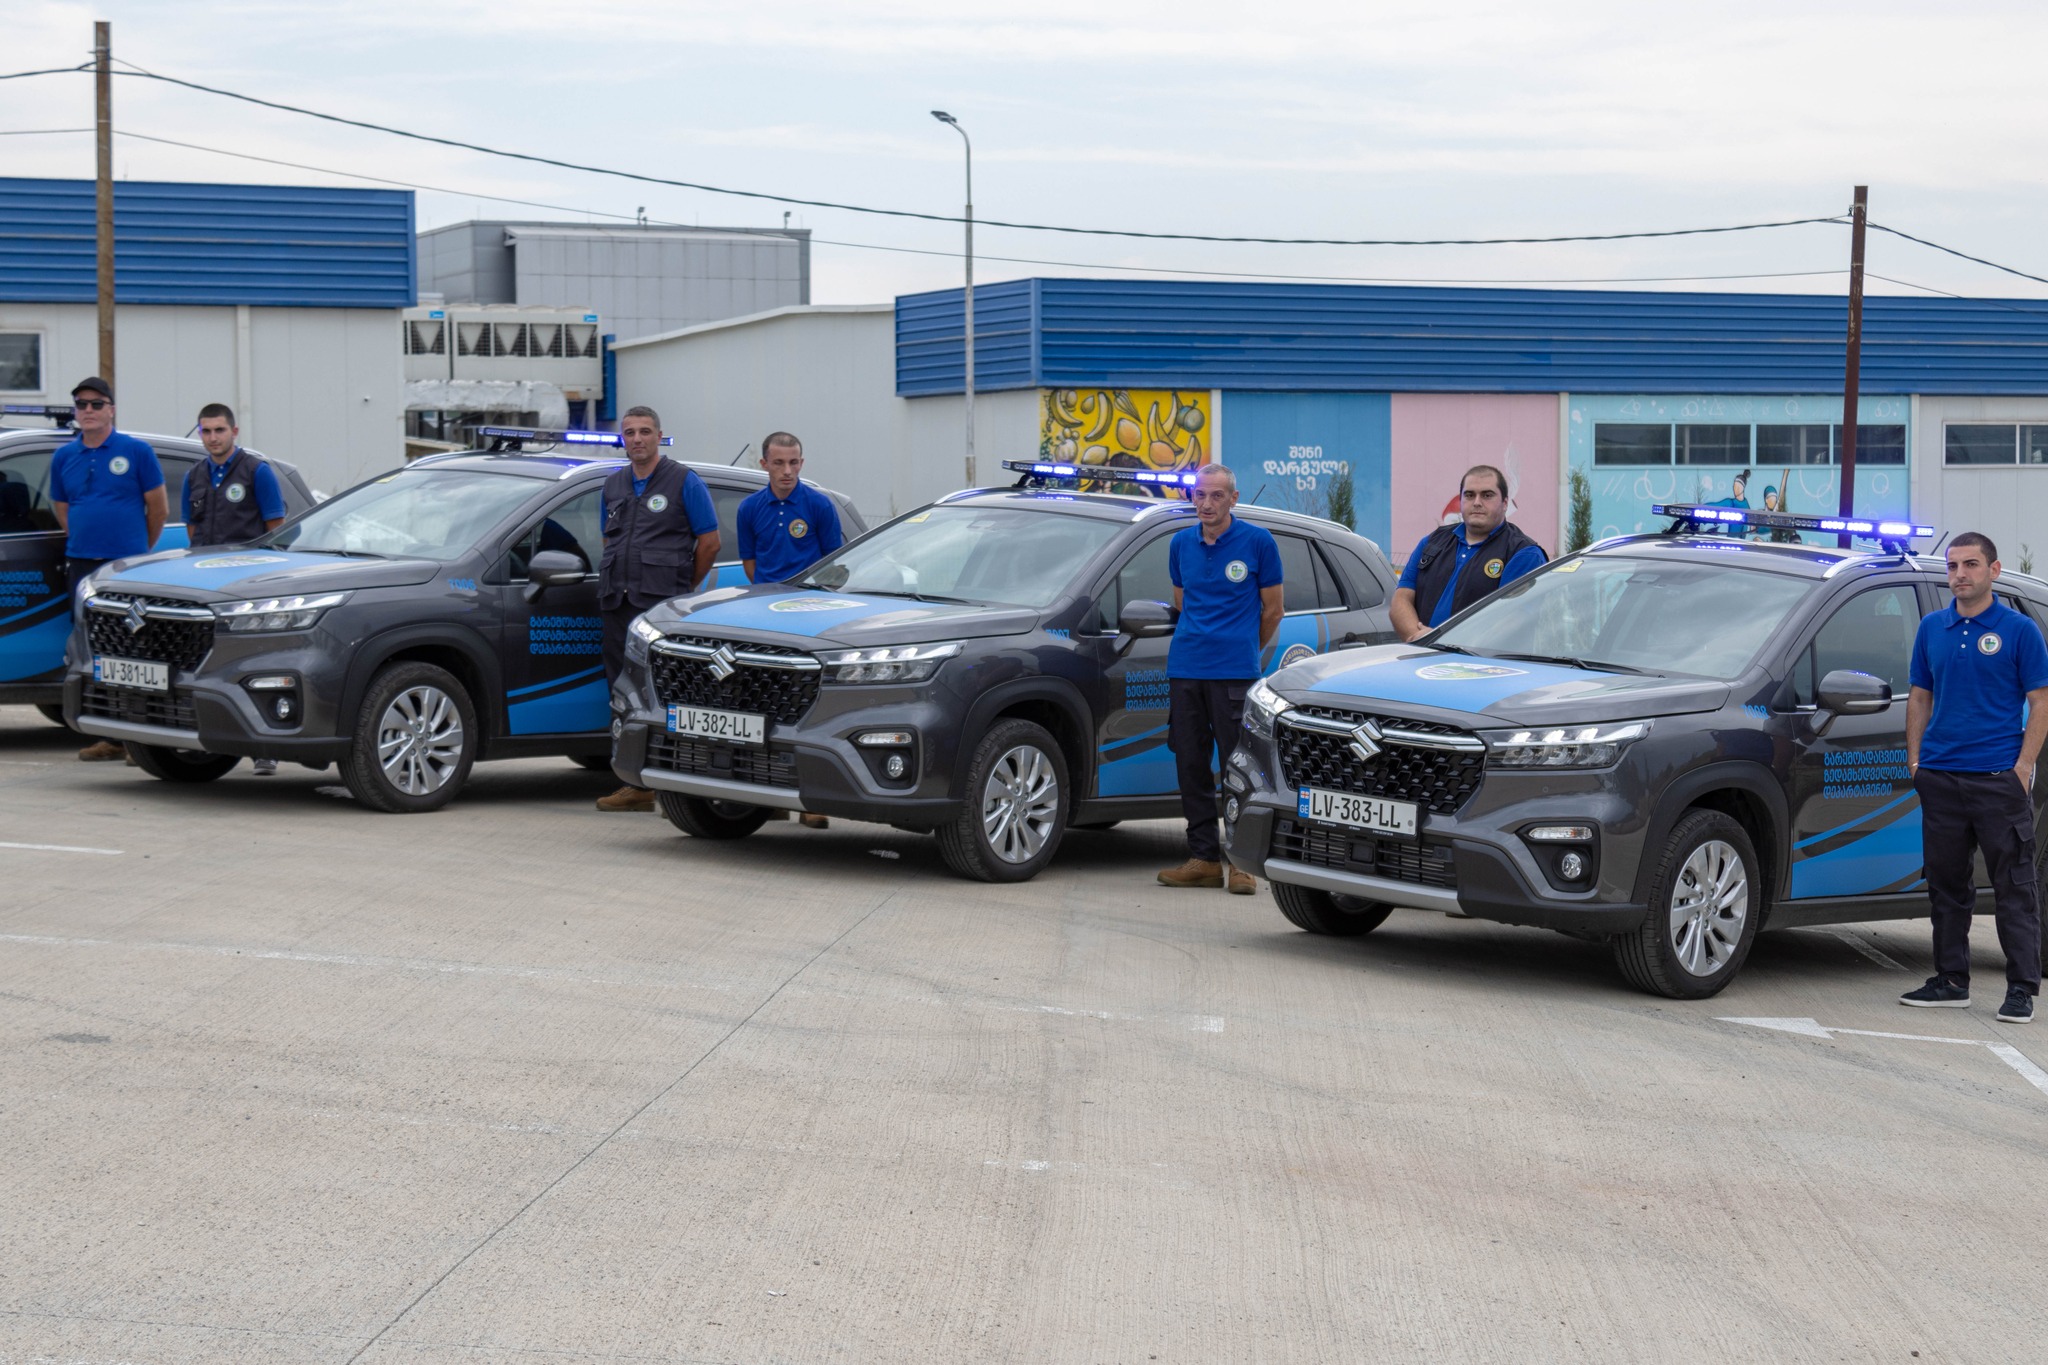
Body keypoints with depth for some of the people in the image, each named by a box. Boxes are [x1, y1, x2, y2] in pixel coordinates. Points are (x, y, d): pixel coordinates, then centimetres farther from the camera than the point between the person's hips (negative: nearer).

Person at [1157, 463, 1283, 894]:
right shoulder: (1181, 544, 11)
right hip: (1184, 668, 5)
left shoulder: (1257, 542, -1)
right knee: (1190, 764, 5)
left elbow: (1271, 610, 7)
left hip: (1235, 673, -4)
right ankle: (1203, 858, 12)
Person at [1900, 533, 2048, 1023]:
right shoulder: (1932, 629, 11)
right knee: (1945, 884, 10)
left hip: (1999, 778, -5)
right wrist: (1914, 759, 7)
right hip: (1940, 776, 5)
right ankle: (1951, 981, 18)